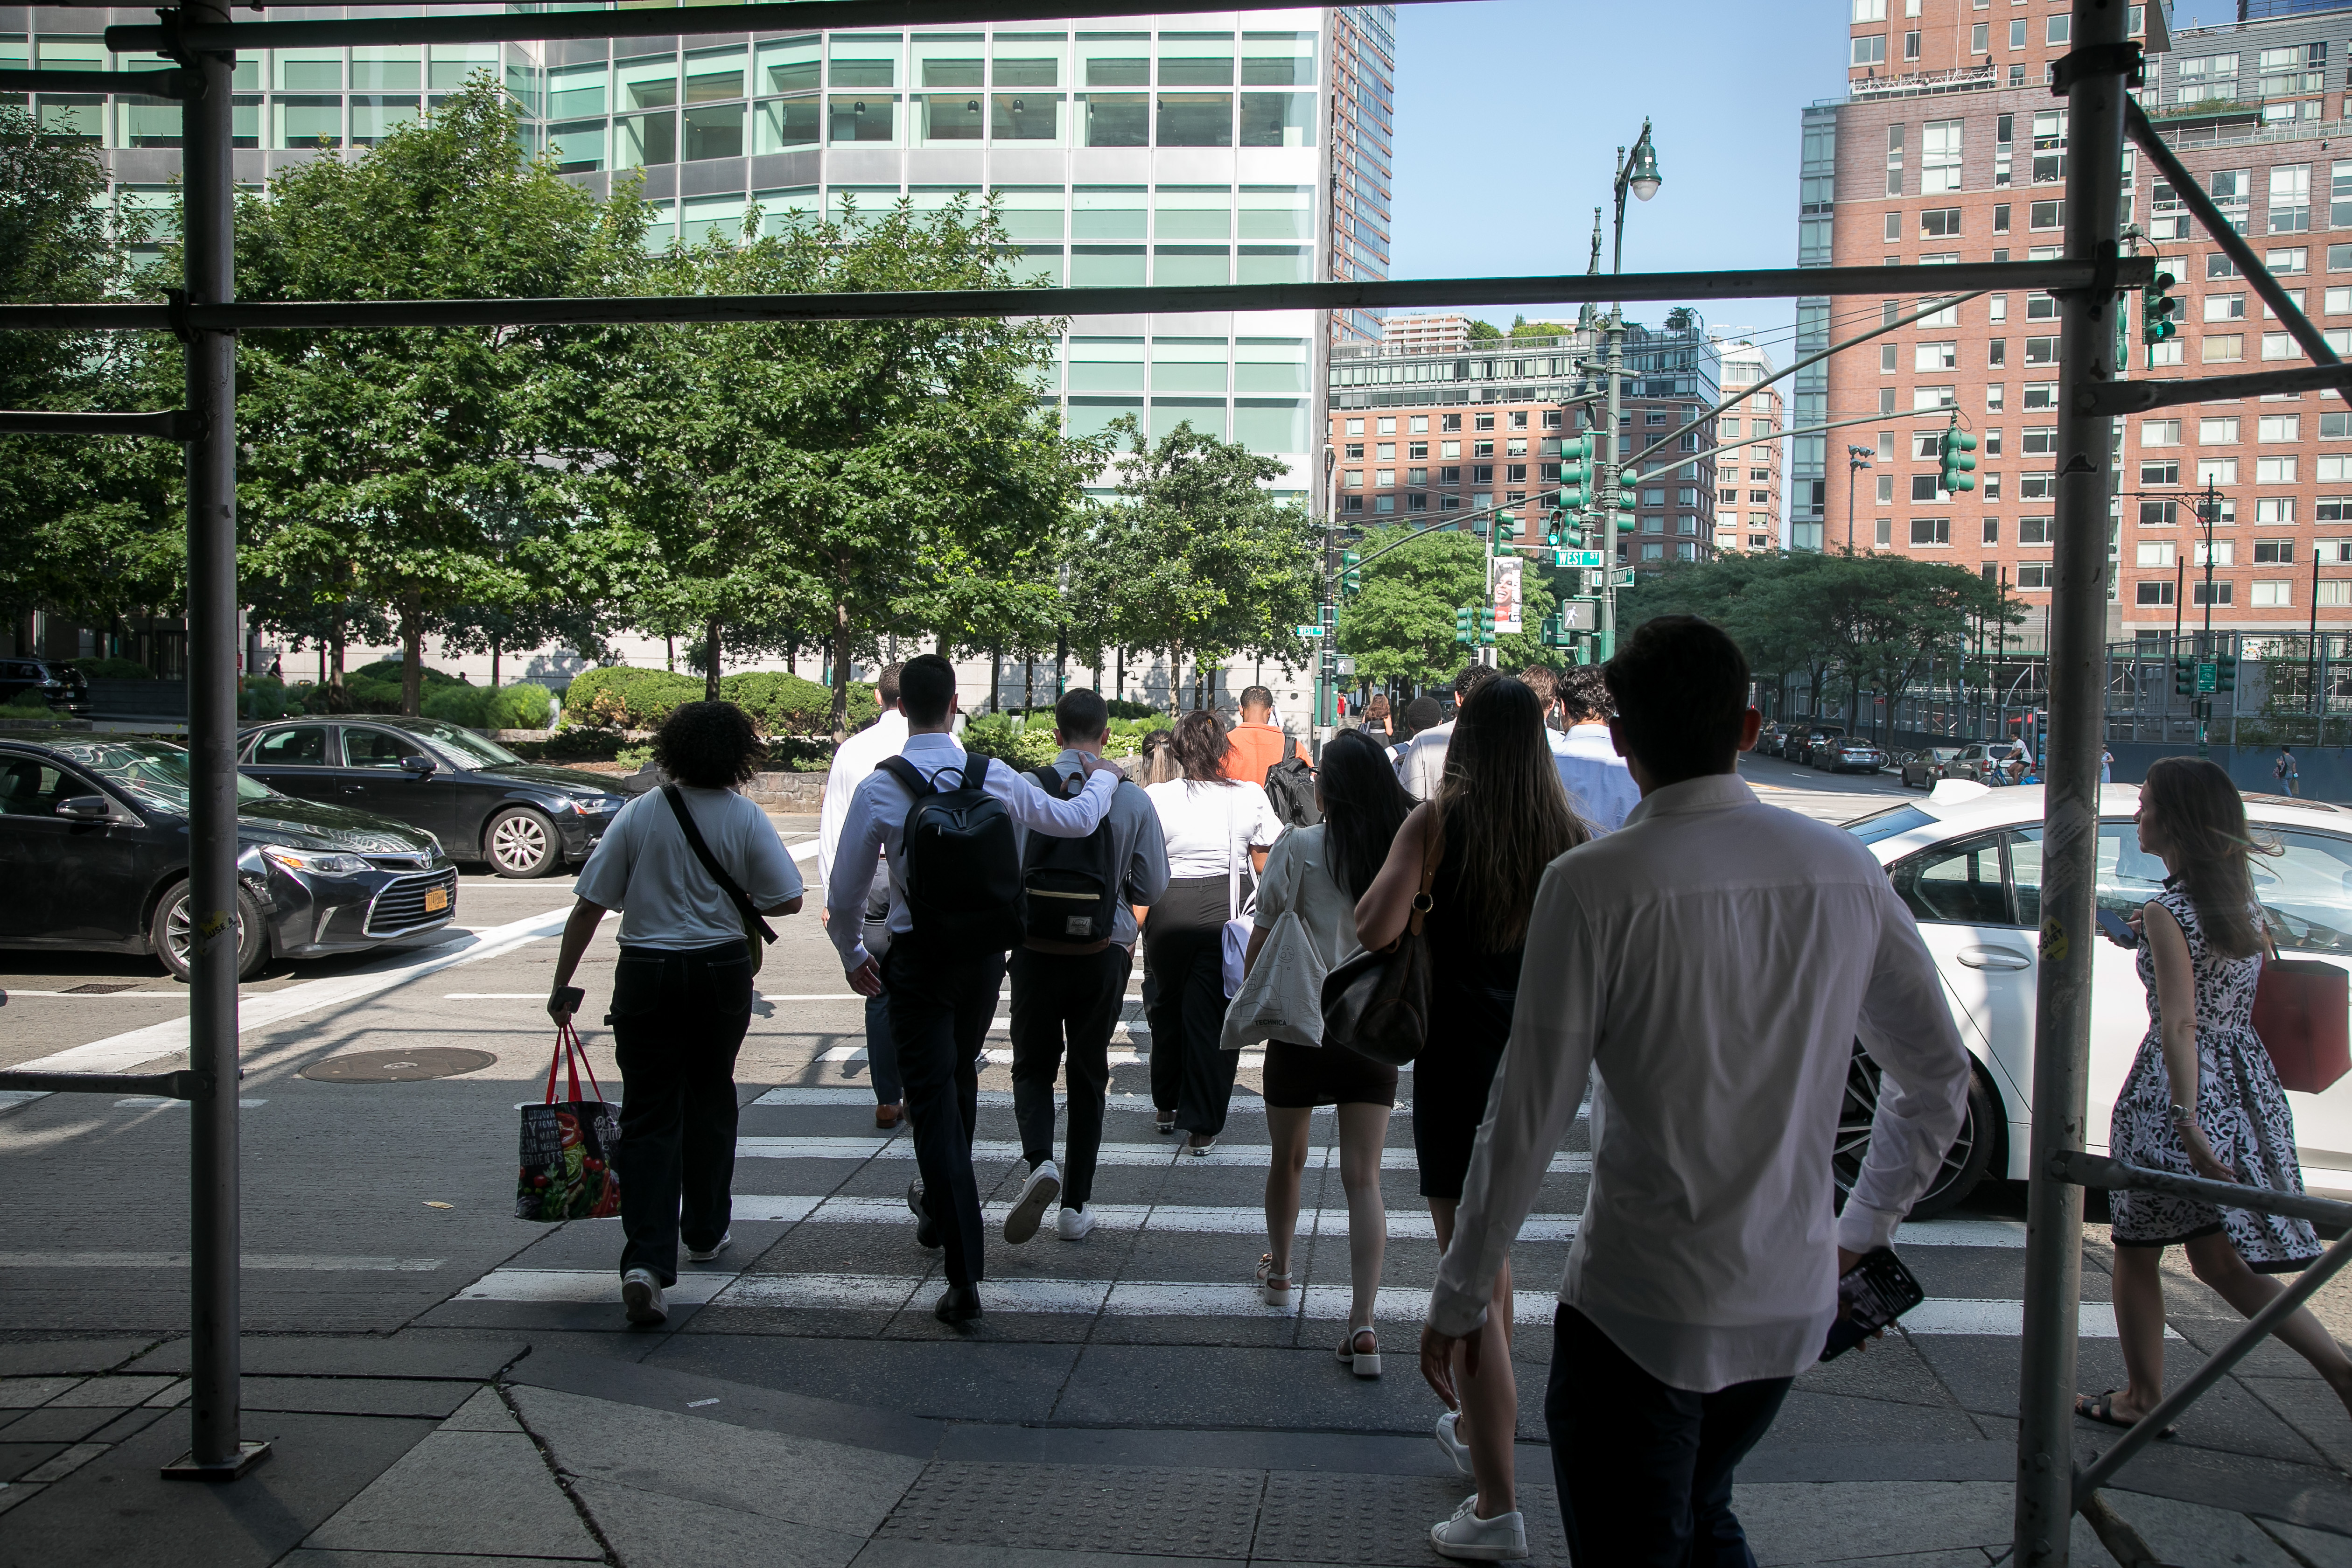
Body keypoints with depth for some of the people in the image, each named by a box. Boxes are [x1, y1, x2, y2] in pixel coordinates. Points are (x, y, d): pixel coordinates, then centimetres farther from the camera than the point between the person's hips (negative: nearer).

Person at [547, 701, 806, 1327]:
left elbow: (589, 905, -6)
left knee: (649, 1116, 0)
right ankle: (705, 1232, 34)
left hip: (647, 975, -1)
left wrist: (563, 983, 2)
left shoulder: (639, 813, -5)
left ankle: (646, 1260, -15)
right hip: (722, 973, 1)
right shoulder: (745, 818, -6)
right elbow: (788, 899, -7)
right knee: (709, 1102, 20)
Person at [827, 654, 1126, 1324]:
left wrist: (853, 954, 13)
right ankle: (941, 1204, 49)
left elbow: (845, 896, -7)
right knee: (961, 1075, 26)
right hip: (985, 953, 4)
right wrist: (1103, 778, 32)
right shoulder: (997, 779, -5)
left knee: (933, 1101, -1)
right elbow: (1077, 819, 11)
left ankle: (964, 1279, -5)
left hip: (918, 959, -4)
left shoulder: (879, 790, -13)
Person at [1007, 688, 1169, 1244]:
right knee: (1089, 1074, 14)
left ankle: (1040, 1161, -14)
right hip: (1105, 954, 1)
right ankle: (1075, 1206, 17)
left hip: (1036, 949, -1)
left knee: (1033, 1066, 14)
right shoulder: (1134, 799, -6)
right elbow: (1154, 887, 1)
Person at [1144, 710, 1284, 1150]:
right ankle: (1202, 1124, 8)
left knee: (1169, 1003, 20)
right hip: (1229, 908, 0)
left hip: (1170, 909, 0)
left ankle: (1167, 1106, 34)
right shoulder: (1250, 796, -6)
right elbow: (1265, 864, 3)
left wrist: (1137, 923, 7)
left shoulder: (1155, 798, -8)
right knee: (1211, 1012, 6)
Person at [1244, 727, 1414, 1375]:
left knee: (1288, 1158, 19)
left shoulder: (1300, 848, -11)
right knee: (1364, 1177, 2)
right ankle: (1363, 1326, -7)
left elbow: (1258, 949, -5)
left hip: (1301, 1027, -2)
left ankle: (1278, 1271, 40)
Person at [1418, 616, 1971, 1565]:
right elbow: (1939, 1078, 8)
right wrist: (1860, 1233, 19)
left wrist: (1460, 1297, -4)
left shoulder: (1594, 884, -16)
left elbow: (1529, 1118, -15)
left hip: (1638, 1312, -5)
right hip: (1793, 1306, 6)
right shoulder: (1847, 872, 0)